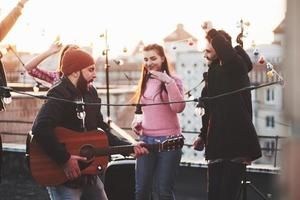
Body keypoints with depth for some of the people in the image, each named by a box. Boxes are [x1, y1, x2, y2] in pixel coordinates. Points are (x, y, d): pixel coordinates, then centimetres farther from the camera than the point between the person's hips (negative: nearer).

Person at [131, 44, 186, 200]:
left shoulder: (172, 80, -5)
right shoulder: (145, 82, 12)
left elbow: (178, 107, -21)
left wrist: (168, 82, -24)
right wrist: (136, 122, 4)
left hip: (168, 139, -5)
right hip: (146, 139, 5)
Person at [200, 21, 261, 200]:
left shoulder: (236, 67, -7)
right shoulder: (214, 71, 15)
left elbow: (226, 49, -31)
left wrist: (211, 31, -17)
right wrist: (204, 136, 22)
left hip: (236, 140, -7)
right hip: (218, 142, 8)